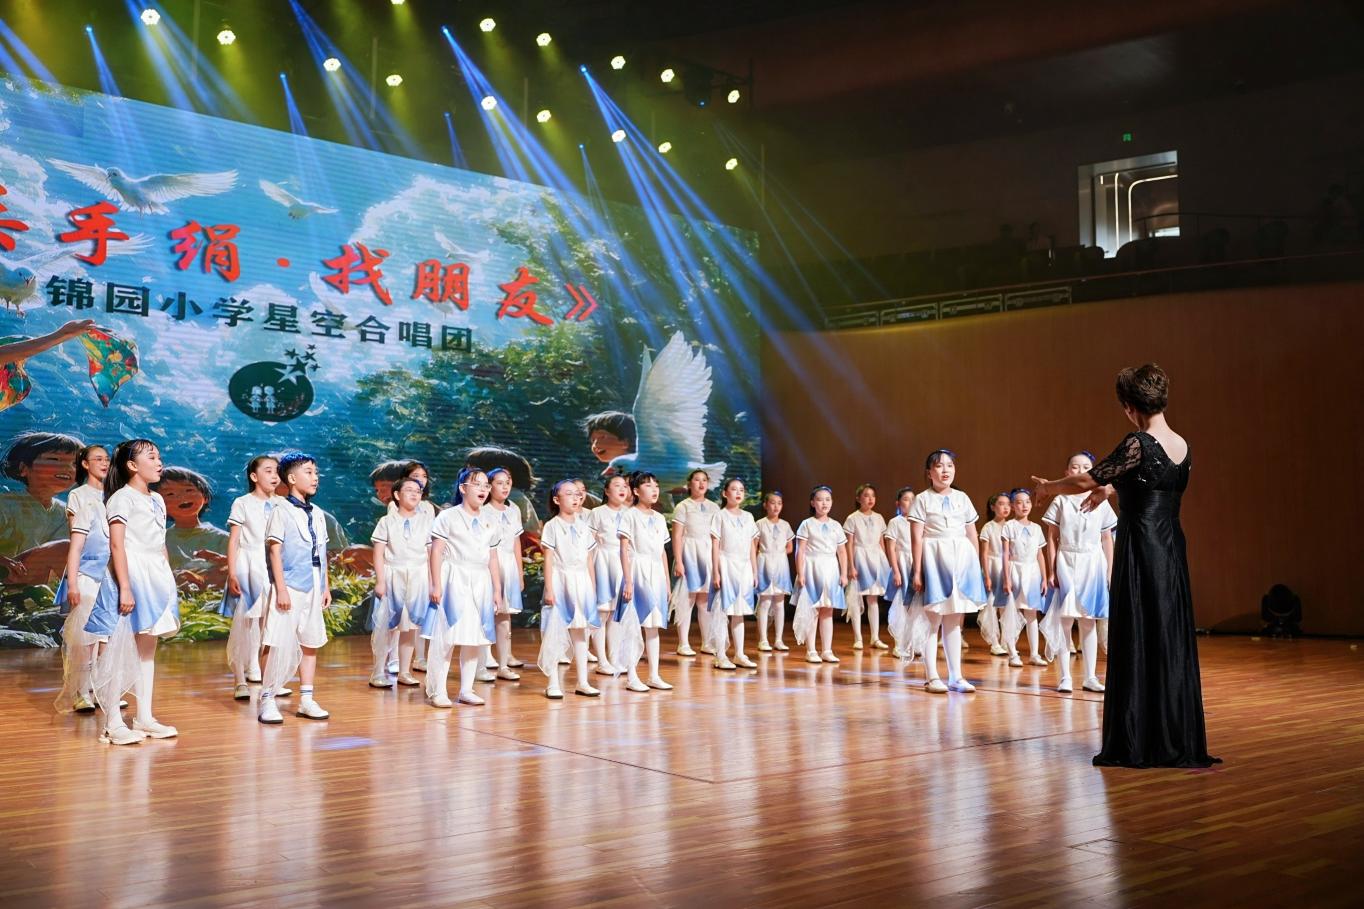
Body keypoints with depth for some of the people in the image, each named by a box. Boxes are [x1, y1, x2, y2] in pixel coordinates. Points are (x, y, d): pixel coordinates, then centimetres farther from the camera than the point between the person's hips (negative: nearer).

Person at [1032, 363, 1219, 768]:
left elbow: (1087, 480, -8)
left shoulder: (1139, 444, -15)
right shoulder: (1182, 446, 8)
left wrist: (1049, 486, 10)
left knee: (1137, 645, 0)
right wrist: (1111, 489, 39)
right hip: (1172, 552, 7)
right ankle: (1178, 743, 17)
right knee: (1172, 644, 11)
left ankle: (1138, 745, 6)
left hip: (1140, 551, -7)